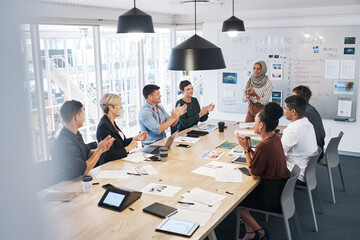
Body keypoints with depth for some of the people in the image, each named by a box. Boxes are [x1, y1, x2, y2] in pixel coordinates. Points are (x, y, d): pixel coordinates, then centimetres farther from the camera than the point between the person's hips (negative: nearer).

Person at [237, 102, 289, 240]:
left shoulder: (264, 146, -27)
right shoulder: (274, 138, 2)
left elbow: (254, 173, -16)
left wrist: (245, 149, -13)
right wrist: (249, 147, 0)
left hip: (273, 198, -10)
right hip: (280, 188, 10)